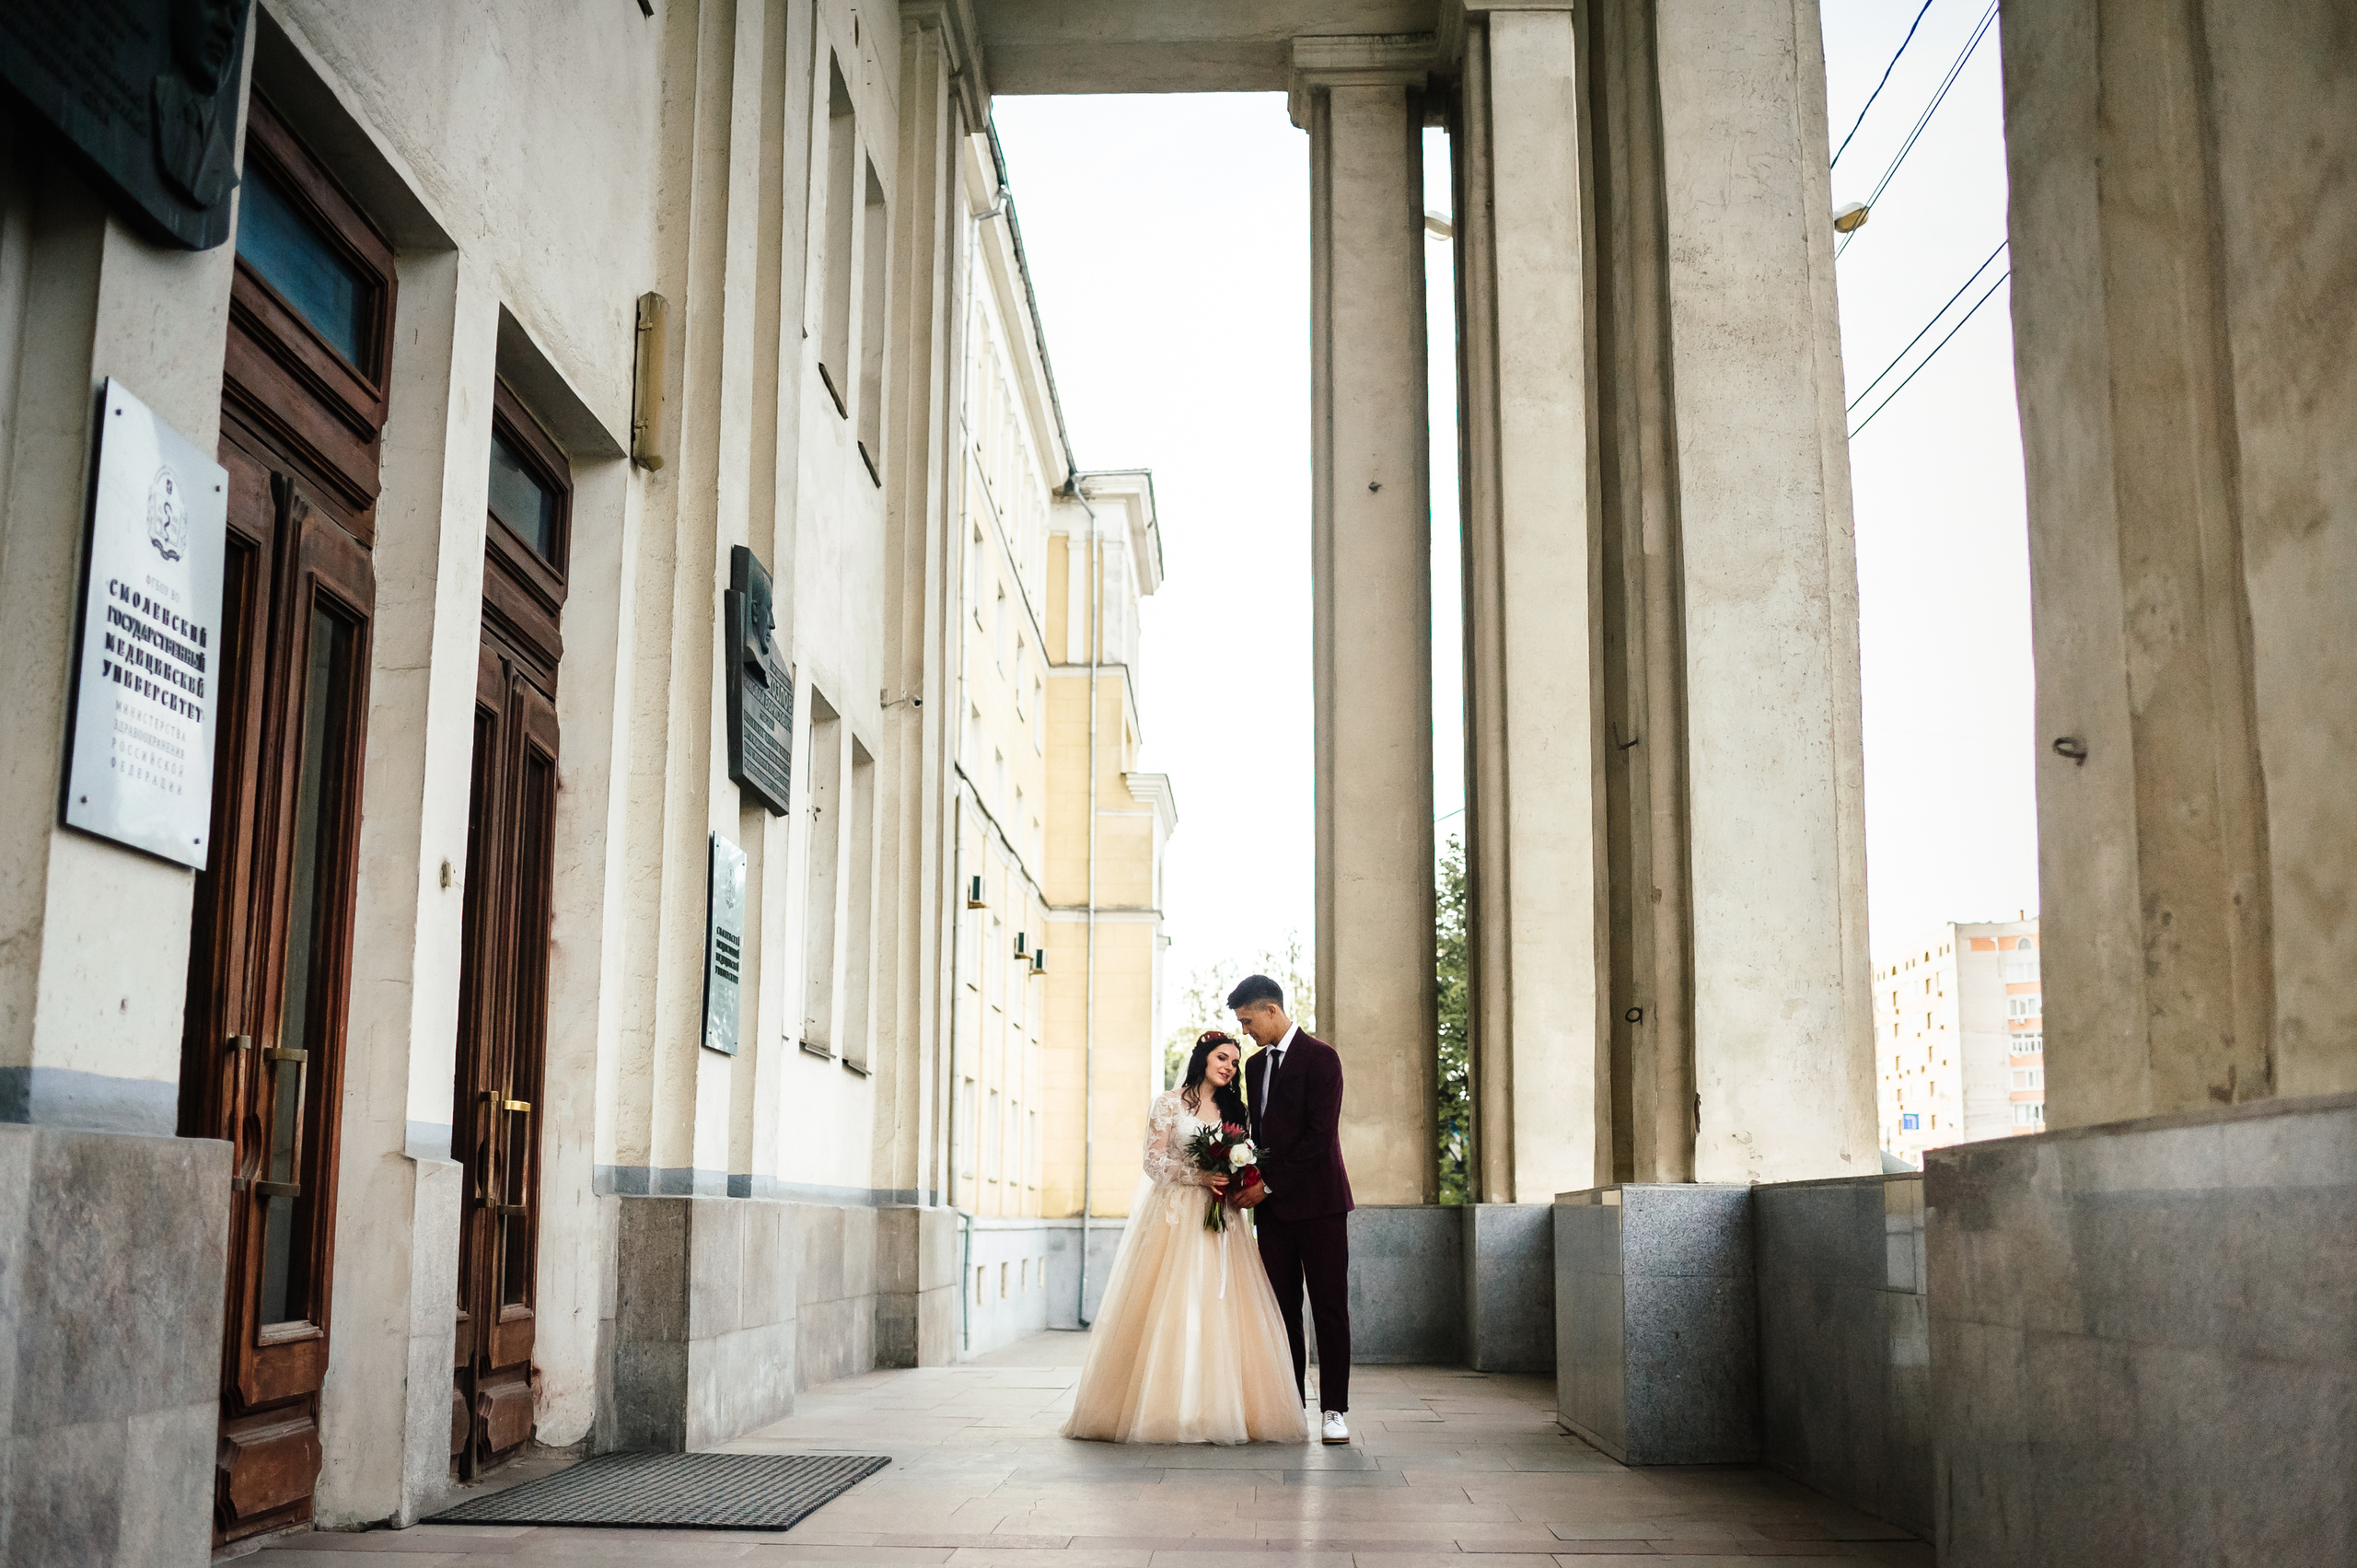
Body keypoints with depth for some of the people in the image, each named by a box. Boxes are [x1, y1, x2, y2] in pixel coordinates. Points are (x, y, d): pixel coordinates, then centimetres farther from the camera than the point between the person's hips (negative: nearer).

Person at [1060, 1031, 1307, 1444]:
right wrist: (1199, 1176, -16)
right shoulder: (1170, 1103, 1)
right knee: (1168, 1311, -9)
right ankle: (1165, 1408, -5)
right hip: (1174, 1217, -4)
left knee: (1219, 1310, -4)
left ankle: (1217, 1409, -2)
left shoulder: (1233, 1109, 16)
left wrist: (1240, 1185, -4)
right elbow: (1154, 1161, -5)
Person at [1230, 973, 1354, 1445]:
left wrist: (1270, 1184, -14)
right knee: (1282, 1309, 4)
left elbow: (1320, 1134, -14)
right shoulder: (1257, 1065, 16)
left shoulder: (1321, 1057, -7)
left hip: (1318, 1202, -6)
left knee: (1330, 1309, -3)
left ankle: (1334, 1410, 1)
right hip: (1273, 1206, 6)